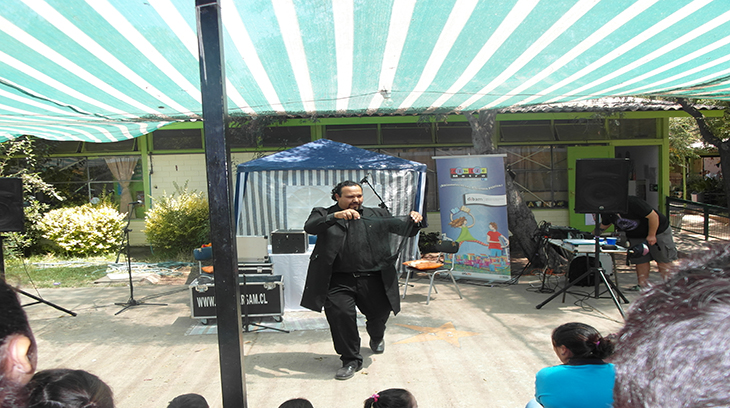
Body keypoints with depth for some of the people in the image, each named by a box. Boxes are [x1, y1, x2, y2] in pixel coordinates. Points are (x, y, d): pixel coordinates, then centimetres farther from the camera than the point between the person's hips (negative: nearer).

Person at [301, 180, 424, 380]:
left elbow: (404, 229, 9)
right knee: (340, 313, -17)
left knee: (380, 312, 10)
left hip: (372, 279, 2)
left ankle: (376, 337, 49)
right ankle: (351, 360, 7)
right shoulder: (323, 214, 8)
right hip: (339, 280, -2)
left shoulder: (377, 215, 14)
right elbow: (309, 227, -13)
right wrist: (335, 216, -27)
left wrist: (413, 221, -14)